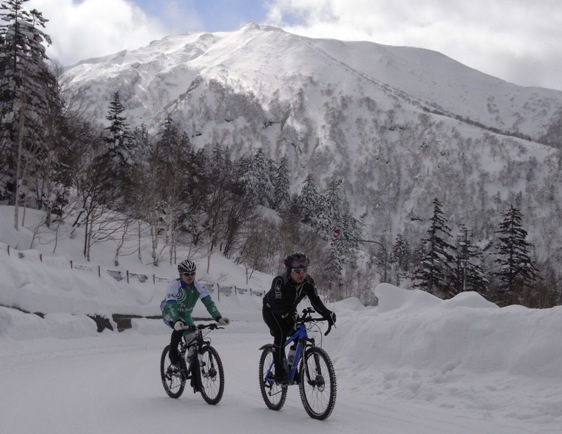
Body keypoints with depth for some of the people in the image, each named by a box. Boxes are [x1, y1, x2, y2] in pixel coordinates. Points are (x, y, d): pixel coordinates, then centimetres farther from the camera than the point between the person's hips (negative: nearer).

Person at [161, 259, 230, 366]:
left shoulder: (198, 286, -18)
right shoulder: (174, 286, -30)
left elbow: (209, 302, -26)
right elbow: (171, 306, -41)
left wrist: (218, 318, -42)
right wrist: (177, 321, -59)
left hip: (185, 315, 5)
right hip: (169, 314, -5)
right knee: (179, 328, -34)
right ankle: (173, 354, -14)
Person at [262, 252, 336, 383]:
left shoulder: (308, 281, -19)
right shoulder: (280, 281, -34)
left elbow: (315, 300, -23)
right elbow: (277, 304, -41)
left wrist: (327, 314, -40)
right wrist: (287, 315, -58)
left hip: (288, 311, 6)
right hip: (271, 310, -6)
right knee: (281, 334, -26)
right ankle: (279, 370, -18)